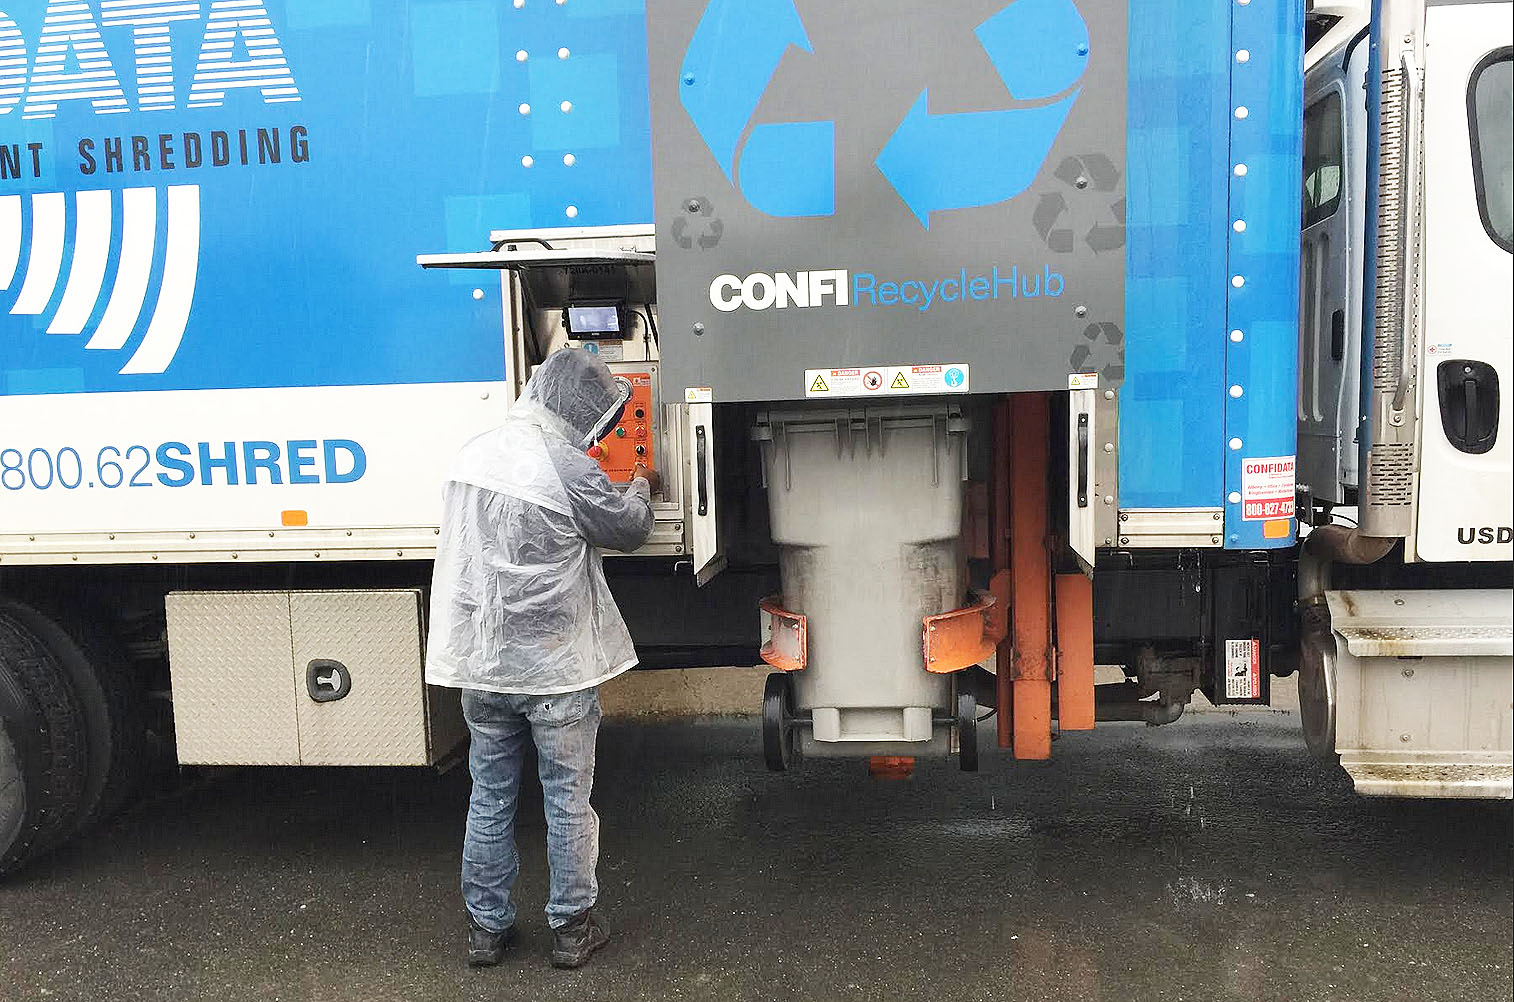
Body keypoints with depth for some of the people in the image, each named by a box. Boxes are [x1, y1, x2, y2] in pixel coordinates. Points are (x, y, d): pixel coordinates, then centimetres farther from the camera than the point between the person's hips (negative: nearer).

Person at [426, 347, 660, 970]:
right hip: (557, 669, -6)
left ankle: (486, 929, 25)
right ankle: (571, 929, 20)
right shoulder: (569, 469, -16)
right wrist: (640, 490, 20)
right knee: (568, 801, 9)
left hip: (480, 664, 6)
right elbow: (629, 529, -3)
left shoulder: (474, 453, 4)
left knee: (489, 798, 15)